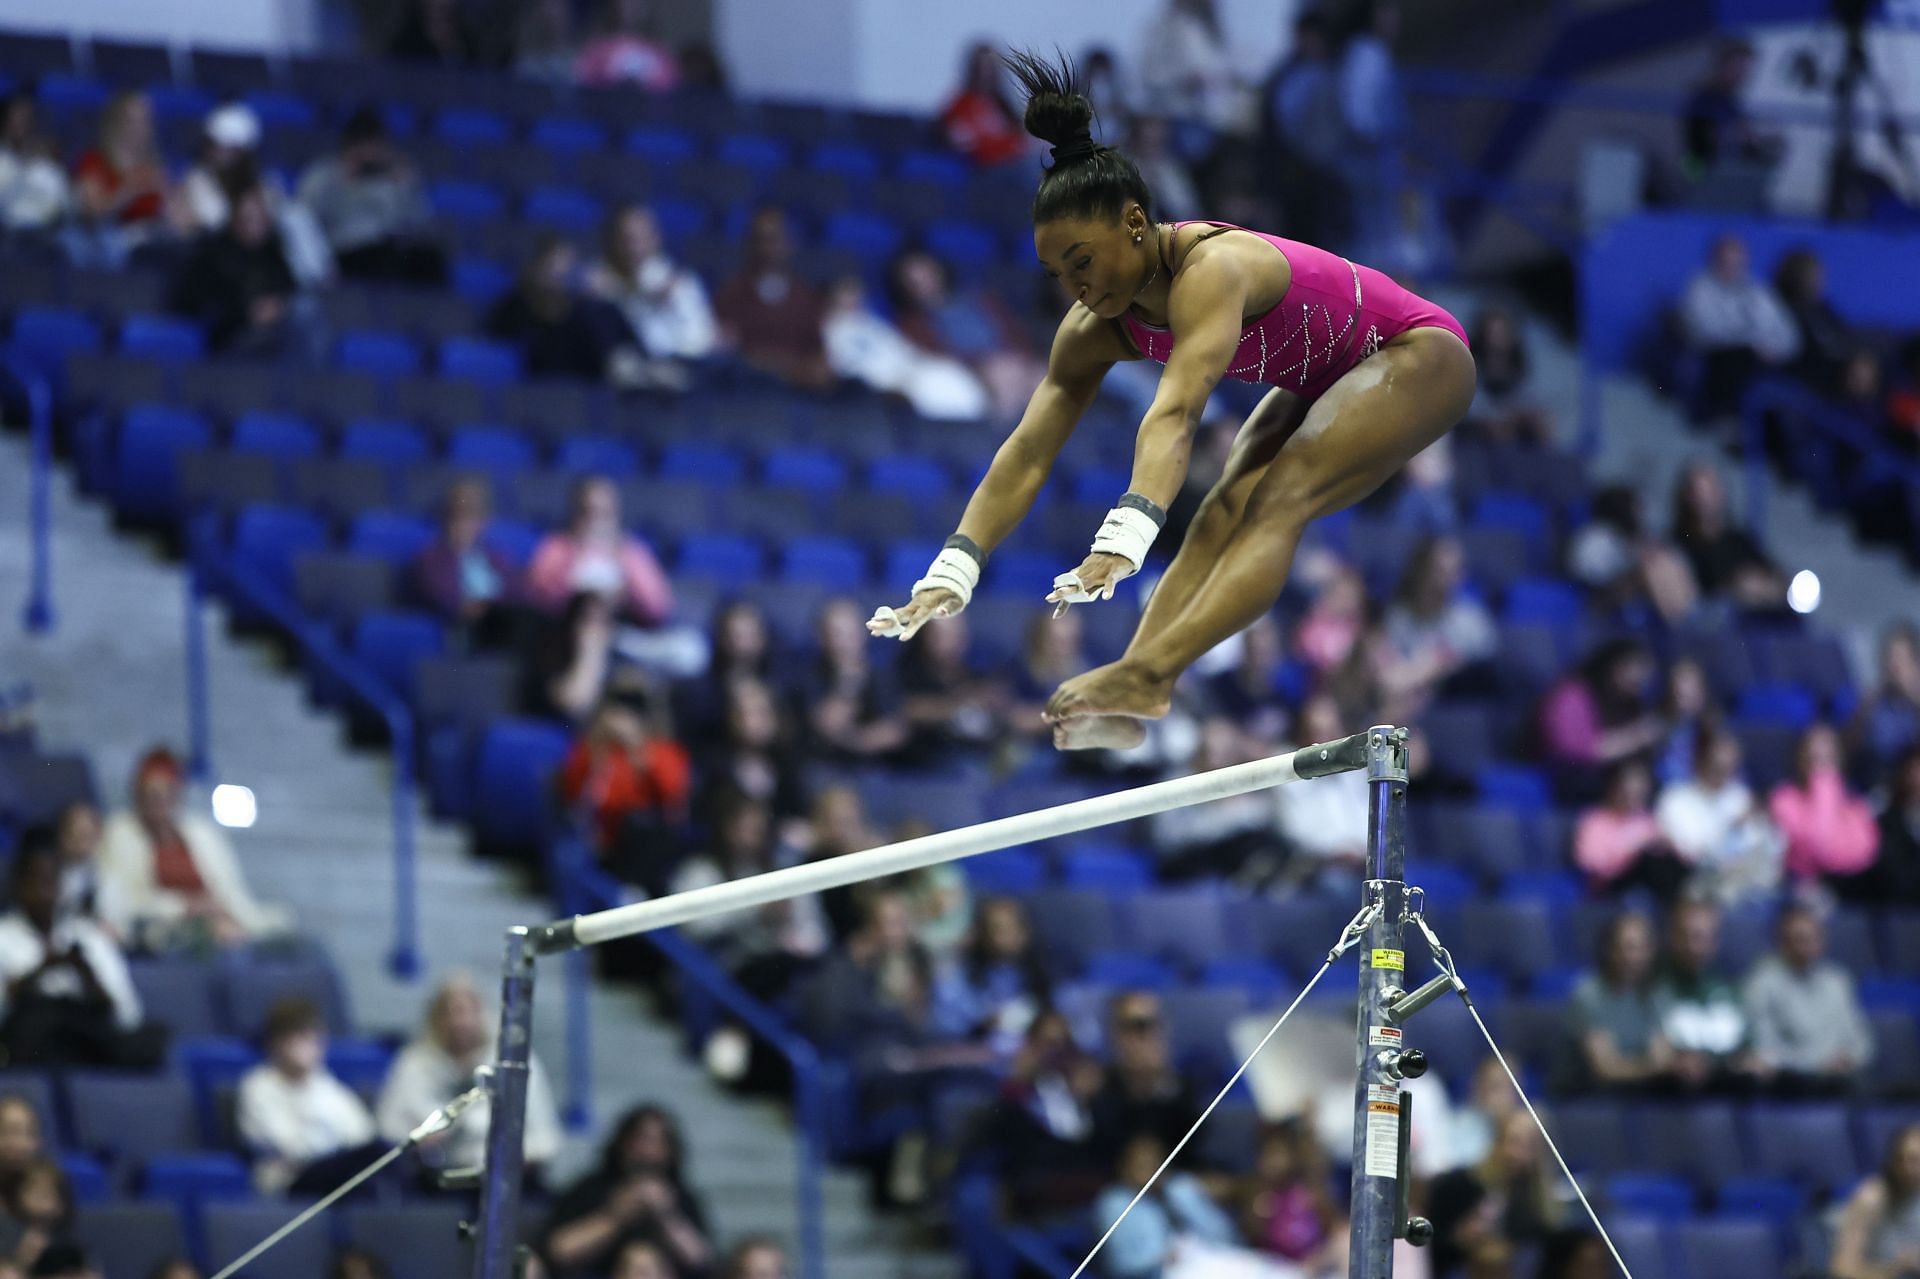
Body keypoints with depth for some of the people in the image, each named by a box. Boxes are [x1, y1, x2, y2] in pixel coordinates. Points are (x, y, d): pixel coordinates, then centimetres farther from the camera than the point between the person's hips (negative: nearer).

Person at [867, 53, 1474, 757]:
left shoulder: (1211, 269, -36)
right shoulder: (1096, 329, -11)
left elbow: (1175, 413, -49)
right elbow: (1028, 450, -14)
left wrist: (1123, 539, -61)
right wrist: (951, 572, -25)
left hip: (1419, 357, -8)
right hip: (1322, 385, 8)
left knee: (1282, 498, -29)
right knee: (1226, 511, -16)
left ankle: (1150, 673, -46)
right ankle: (1134, 691, -33)